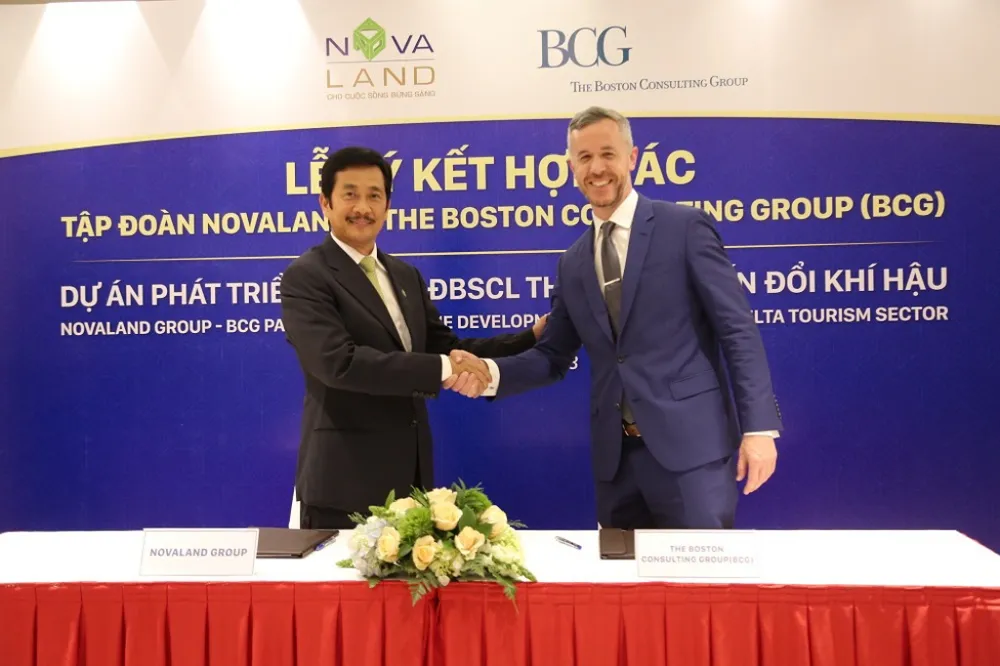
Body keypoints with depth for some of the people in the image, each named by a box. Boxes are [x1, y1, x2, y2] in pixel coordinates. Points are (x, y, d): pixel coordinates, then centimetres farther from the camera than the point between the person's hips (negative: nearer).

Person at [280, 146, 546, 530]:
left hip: (410, 472, 7)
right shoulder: (305, 277, -10)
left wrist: (532, 336, 4)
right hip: (345, 479, -7)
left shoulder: (405, 275, 13)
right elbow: (340, 362, -24)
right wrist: (441, 369, -23)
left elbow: (443, 347, 11)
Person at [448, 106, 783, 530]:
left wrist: (759, 426, -11)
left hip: (690, 443, -5)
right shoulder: (573, 263, 12)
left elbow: (738, 330, -6)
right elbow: (554, 356, 13)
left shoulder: (686, 228, -3)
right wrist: (492, 372, -5)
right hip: (615, 455, 5)